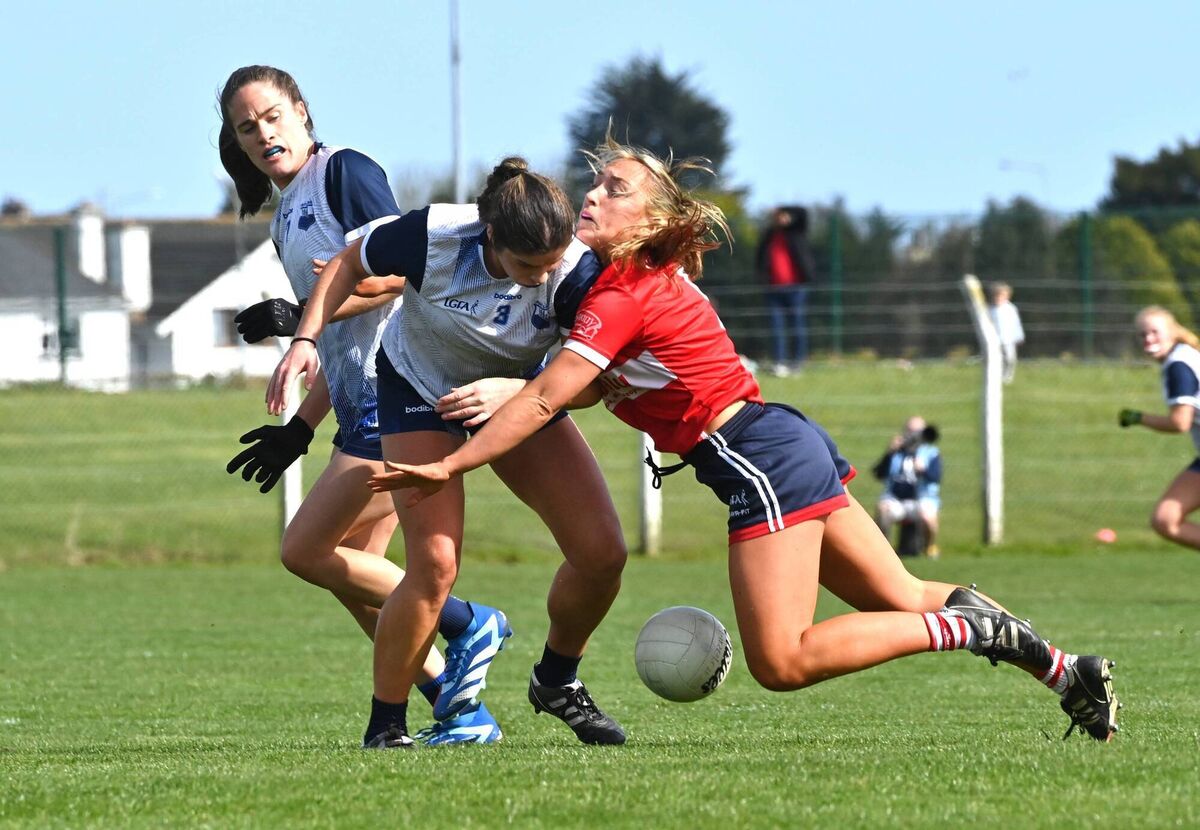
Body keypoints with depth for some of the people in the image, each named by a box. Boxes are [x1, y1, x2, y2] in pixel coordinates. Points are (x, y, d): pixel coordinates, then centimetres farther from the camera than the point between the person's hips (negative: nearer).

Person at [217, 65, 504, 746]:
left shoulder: (345, 172, -4)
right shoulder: (287, 220, 23)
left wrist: (301, 315, -20)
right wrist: (299, 429, 21)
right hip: (363, 407, 10)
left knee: (306, 551, -10)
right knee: (353, 575, 7)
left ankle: (464, 624, -2)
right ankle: (459, 707, 9)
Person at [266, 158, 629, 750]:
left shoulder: (576, 274, -30)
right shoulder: (433, 236, -32)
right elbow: (350, 264, -12)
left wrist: (514, 391, -44)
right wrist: (306, 339, -22)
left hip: (521, 395, 3)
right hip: (420, 387, -3)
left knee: (602, 553, -9)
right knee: (435, 564, -21)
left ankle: (556, 681, 20)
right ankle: (385, 726, -3)